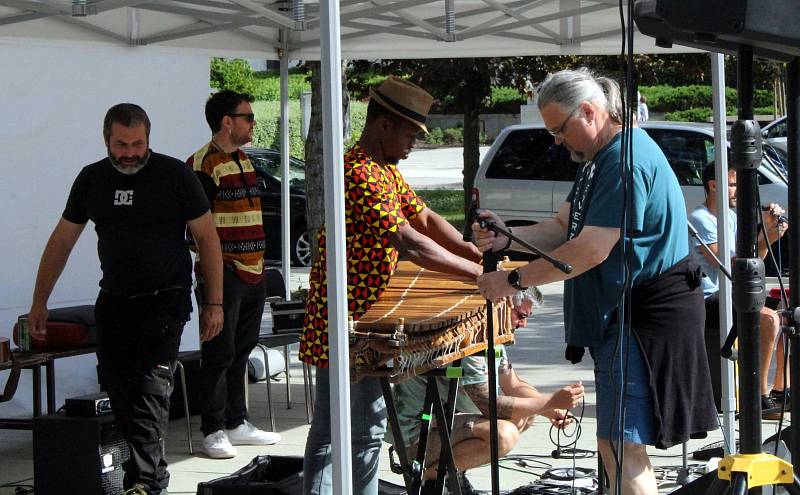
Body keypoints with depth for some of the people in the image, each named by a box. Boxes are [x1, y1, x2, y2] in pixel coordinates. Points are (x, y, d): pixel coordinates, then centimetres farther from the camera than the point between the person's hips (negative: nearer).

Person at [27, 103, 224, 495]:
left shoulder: (175, 175, -5)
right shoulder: (92, 180, 6)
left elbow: (207, 238, -1)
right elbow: (61, 242, 13)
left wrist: (214, 302, -5)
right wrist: (39, 302, 11)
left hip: (165, 298, -4)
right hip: (114, 300, 5)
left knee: (151, 386, -16)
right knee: (118, 389, 3)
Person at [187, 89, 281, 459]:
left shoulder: (243, 160, 16)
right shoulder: (204, 163, -13)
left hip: (253, 273, 9)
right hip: (224, 275, -9)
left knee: (242, 350, 14)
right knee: (220, 353, -3)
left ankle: (236, 423, 23)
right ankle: (214, 431, 3)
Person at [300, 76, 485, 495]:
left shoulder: (386, 170, 13)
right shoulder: (359, 175, -22)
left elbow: (425, 219, 15)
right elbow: (411, 244, -28)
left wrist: (478, 255, 1)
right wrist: (480, 275, -26)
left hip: (357, 319, 10)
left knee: (329, 429, 13)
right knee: (366, 428, -4)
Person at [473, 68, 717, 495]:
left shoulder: (628, 161, -19)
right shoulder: (601, 159, 17)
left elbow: (591, 250, -23)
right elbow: (564, 227, 16)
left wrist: (515, 280, -16)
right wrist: (506, 238, -2)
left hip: (645, 322, -11)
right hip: (621, 318, 11)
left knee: (621, 447, -12)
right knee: (615, 446, 14)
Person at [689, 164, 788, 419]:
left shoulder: (730, 216, 15)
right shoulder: (701, 219, -14)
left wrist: (765, 226, 1)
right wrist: (767, 240, -23)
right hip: (706, 300, -10)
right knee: (769, 319, -28)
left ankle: (780, 391, 13)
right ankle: (761, 400, -27)